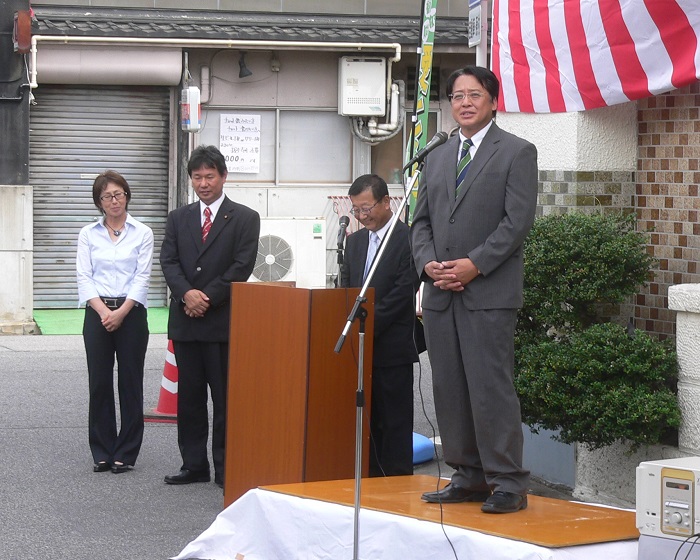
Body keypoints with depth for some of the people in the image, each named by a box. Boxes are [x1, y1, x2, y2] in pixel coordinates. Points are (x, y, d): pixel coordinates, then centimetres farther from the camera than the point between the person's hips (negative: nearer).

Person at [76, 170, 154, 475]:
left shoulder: (142, 233, 3)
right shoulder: (88, 234, 6)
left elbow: (142, 277, -3)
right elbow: (84, 277, 1)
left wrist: (121, 312, -13)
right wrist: (103, 311, -12)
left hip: (131, 313, -1)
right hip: (97, 313, 1)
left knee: (130, 382, 1)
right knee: (99, 382, 1)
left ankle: (126, 453, 7)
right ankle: (102, 453, 10)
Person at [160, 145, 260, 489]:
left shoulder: (244, 219, 1)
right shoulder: (178, 218, 13)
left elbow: (241, 267, -7)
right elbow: (168, 261, 4)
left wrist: (207, 298, -13)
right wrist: (186, 293, -14)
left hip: (224, 321, -4)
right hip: (185, 321, 4)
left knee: (226, 399, -2)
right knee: (189, 396, 8)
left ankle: (226, 470, 3)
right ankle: (194, 465, 16)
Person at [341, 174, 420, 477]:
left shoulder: (408, 239, -8)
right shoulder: (355, 241, 16)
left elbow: (403, 293, -14)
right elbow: (345, 290, 16)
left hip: (391, 348, -7)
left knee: (395, 423, -2)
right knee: (366, 421, 9)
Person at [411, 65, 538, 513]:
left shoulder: (517, 152, 0)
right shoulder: (437, 158, 20)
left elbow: (519, 220, -8)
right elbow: (422, 220, 18)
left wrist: (474, 264, -15)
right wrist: (428, 263, -2)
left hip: (489, 292, -6)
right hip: (440, 293, 6)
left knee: (491, 387, -10)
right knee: (450, 390, 6)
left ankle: (509, 484, -6)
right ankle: (469, 477, 14)